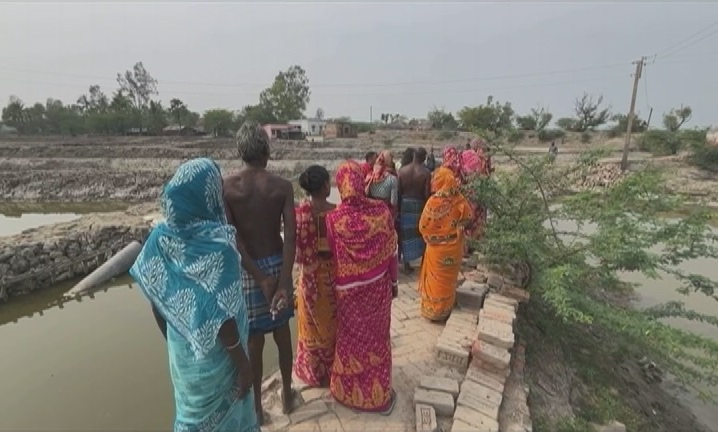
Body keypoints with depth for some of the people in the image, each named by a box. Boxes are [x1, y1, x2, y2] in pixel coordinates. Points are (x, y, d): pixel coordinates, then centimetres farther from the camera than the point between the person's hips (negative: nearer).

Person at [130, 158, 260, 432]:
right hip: (215, 355, -5)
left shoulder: (160, 238, -11)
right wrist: (243, 362, -11)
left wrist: (172, 341, 15)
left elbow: (156, 303, -1)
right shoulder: (217, 247, -30)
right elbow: (221, 317, -25)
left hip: (181, 348, 5)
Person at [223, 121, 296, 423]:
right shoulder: (282, 186, -8)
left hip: (245, 269, -1)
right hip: (278, 264, 2)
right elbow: (290, 236, -17)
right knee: (282, 332, 19)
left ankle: (256, 406, 32)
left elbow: (233, 239, -16)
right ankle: (287, 393, 39)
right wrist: (283, 282, -18)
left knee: (253, 339, 14)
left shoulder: (225, 186, -10)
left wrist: (261, 278, -14)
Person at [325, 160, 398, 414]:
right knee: (377, 337, 19)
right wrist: (394, 282, 7)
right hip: (378, 287, 2)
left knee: (351, 338, 19)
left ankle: (351, 391, 38)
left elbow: (332, 252, -6)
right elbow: (391, 252, -6)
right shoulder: (381, 211, -14)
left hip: (348, 288, -1)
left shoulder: (334, 218, -18)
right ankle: (379, 395, 35)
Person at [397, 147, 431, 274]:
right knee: (422, 234, 14)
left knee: (406, 234, 11)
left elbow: (398, 191, -3)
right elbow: (427, 194, -14)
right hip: (419, 205, -2)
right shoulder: (426, 173, -12)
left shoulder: (402, 170, -4)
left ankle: (406, 265, 18)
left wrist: (399, 207, 7)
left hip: (404, 204, 2)